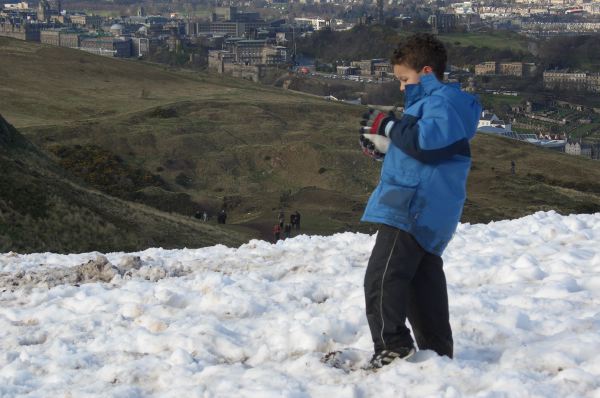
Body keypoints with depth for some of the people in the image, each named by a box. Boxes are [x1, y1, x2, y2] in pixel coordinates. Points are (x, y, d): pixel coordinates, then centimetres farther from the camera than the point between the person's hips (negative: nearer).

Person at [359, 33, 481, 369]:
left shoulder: (443, 101, -11)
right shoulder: (434, 101, 23)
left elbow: (428, 141, -27)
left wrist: (389, 126, -15)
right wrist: (385, 143, 16)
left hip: (415, 211, -12)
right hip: (423, 211, 12)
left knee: (382, 279, -13)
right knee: (424, 277, 16)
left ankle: (394, 347, -14)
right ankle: (437, 351, 23)